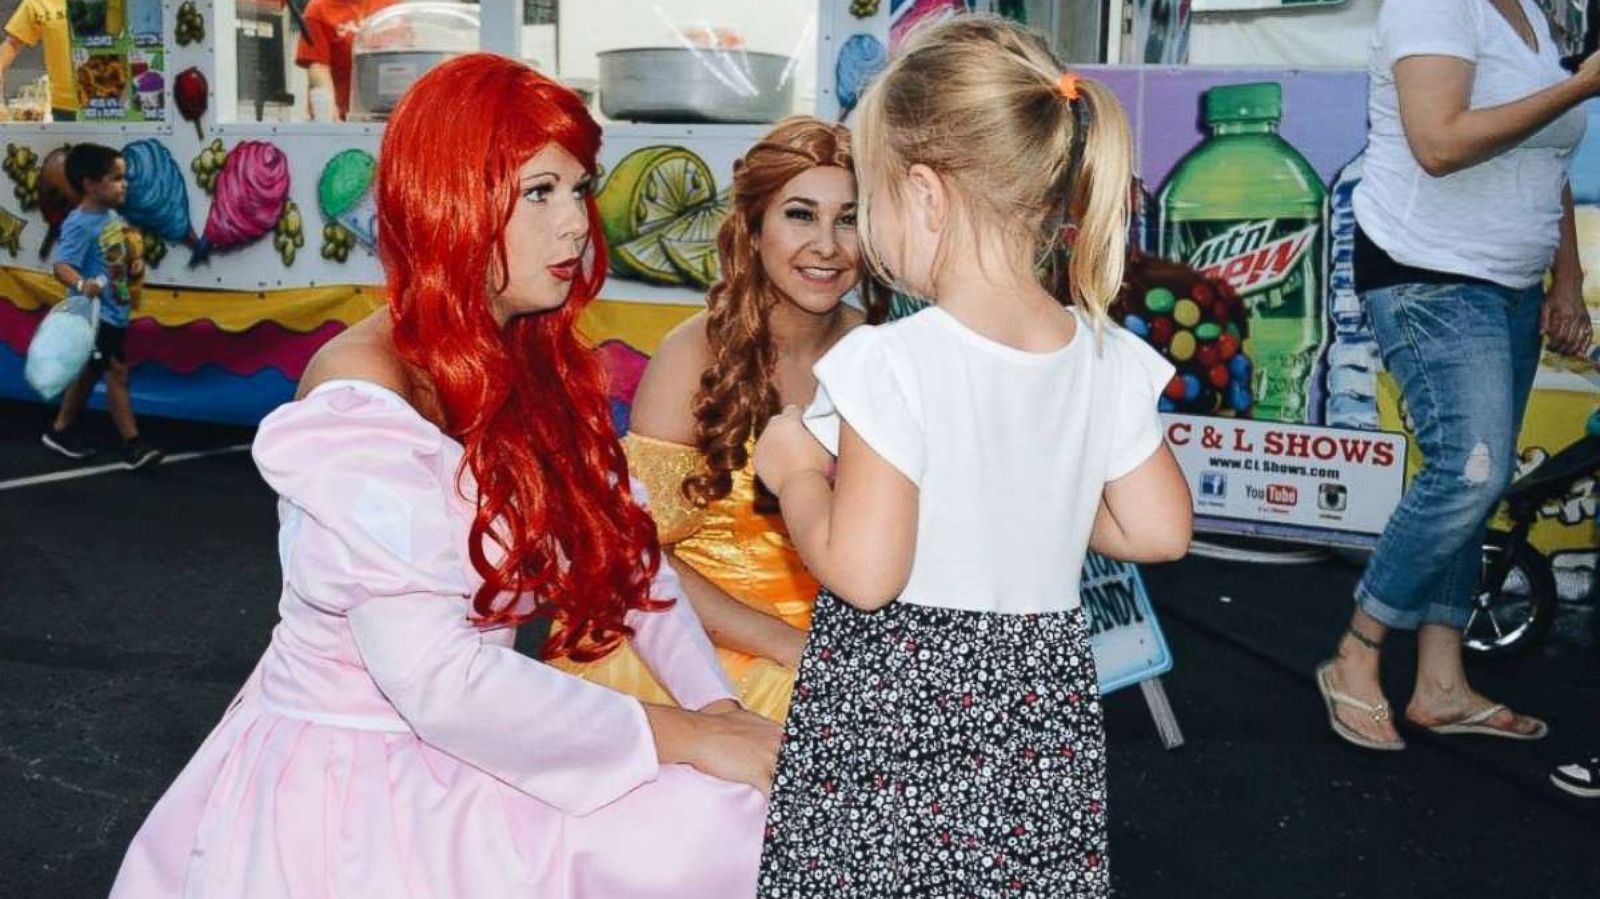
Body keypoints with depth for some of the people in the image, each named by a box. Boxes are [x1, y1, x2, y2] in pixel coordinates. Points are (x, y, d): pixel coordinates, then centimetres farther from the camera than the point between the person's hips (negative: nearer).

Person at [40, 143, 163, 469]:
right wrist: (81, 284, -49)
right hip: (96, 315, -9)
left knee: (89, 372, 19)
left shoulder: (113, 216, 7)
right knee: (117, 373, -8)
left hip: (115, 312, 9)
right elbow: (61, 265, -30)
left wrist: (135, 262, 1)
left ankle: (61, 430, 33)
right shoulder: (80, 224, -21)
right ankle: (133, 444, -4)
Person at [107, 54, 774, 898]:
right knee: (702, 825, -15)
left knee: (736, 805, -2)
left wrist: (713, 702, -13)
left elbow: (623, 545, 1)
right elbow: (437, 680, -27)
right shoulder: (361, 402, -21)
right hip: (358, 780, -7)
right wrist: (686, 739, -22)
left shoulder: (533, 365, 4)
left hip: (463, 758, 7)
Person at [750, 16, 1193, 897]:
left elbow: (863, 572, -23)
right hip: (1042, 699, 5)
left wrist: (794, 470, -6)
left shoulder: (892, 363, -21)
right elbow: (1158, 530, 3)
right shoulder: (1110, 362, -4)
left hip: (891, 703, -5)